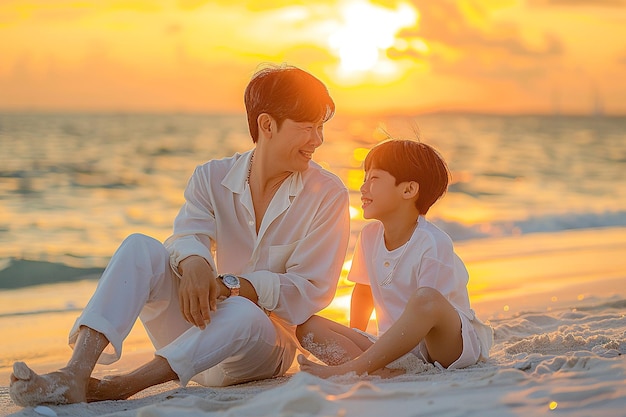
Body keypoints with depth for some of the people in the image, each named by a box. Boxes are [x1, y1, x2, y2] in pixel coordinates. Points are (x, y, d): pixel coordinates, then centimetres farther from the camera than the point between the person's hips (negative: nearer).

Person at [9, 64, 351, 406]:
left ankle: (116, 388, -40)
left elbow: (310, 290, -12)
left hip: (268, 341, -2)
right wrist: (194, 266, -40)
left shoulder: (328, 195, -6)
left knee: (242, 314, -39)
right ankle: (75, 375, -38)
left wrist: (229, 285, -25)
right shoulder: (213, 178, 3)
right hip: (202, 325, 3)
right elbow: (188, 236, -15)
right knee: (140, 247, -21)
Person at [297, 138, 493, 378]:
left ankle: (348, 369, -33)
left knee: (427, 298, -39)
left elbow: (428, 305, -18)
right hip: (397, 347, 6)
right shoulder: (369, 236, 6)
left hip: (451, 344, -6)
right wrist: (352, 340, 18)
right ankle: (388, 372, -32)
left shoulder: (432, 244, -16)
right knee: (308, 327, -10)